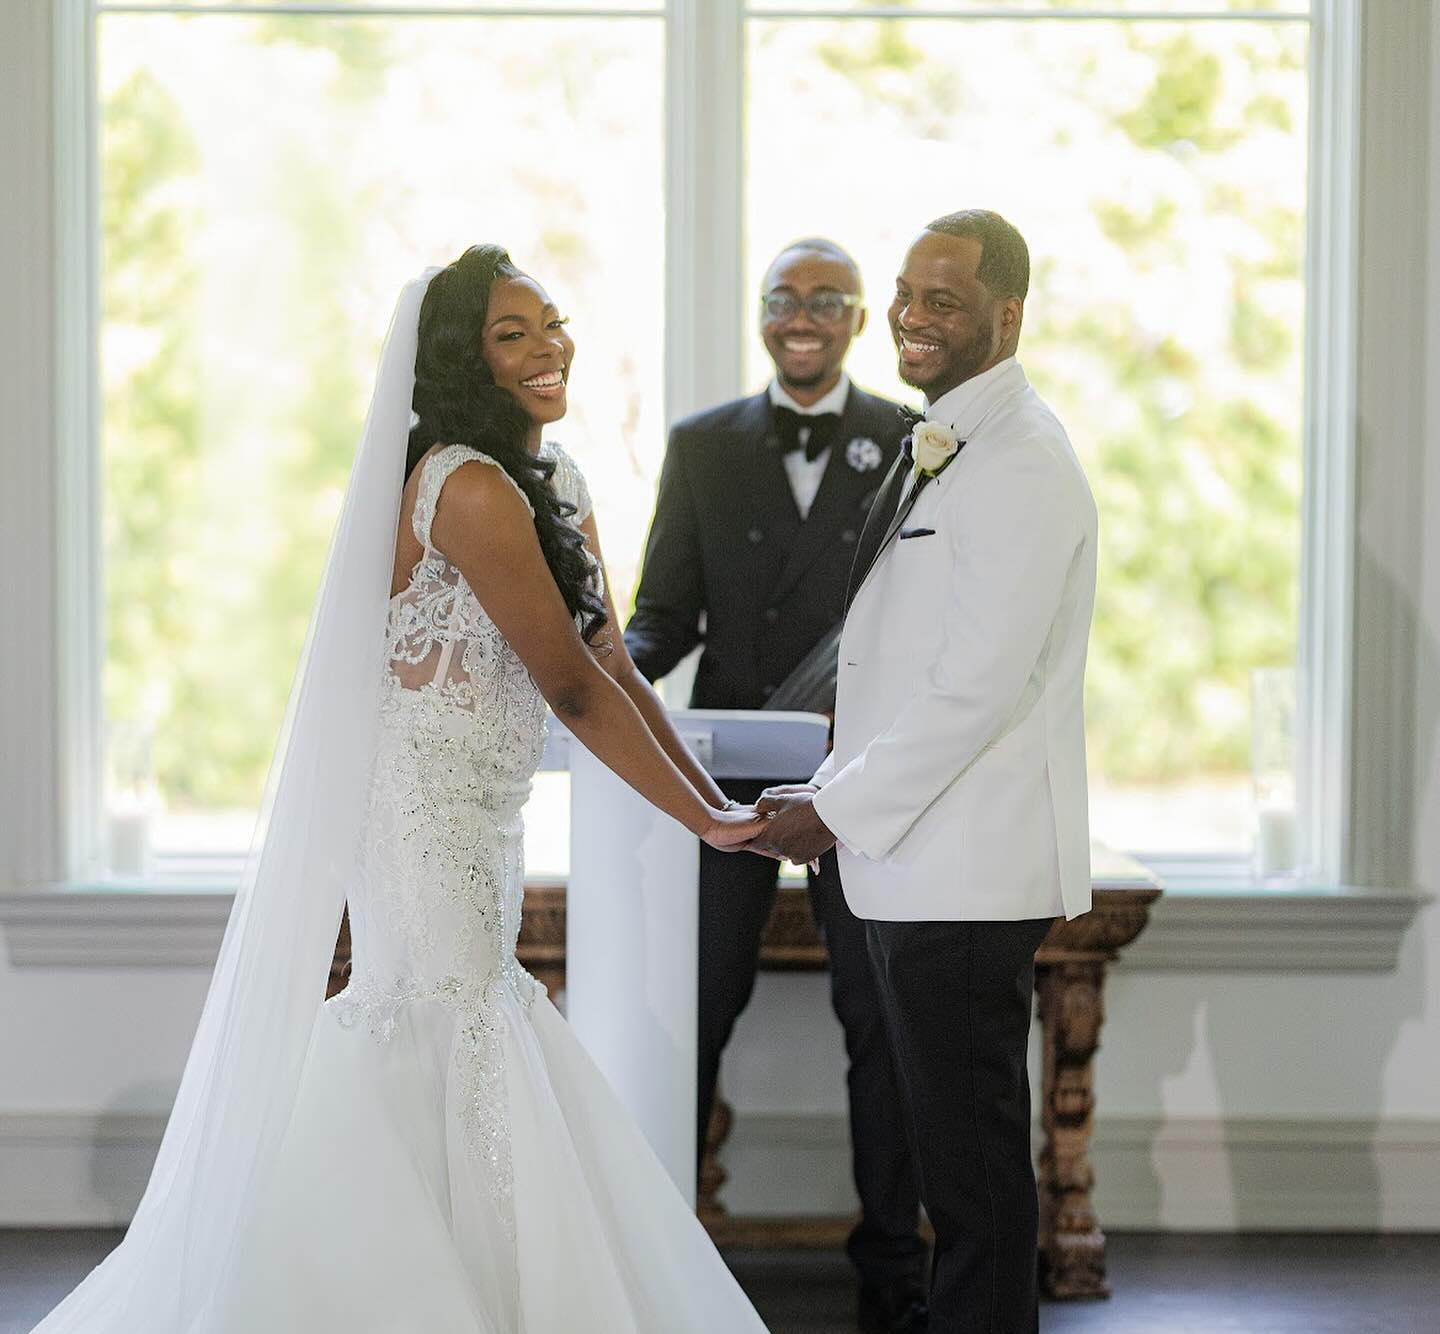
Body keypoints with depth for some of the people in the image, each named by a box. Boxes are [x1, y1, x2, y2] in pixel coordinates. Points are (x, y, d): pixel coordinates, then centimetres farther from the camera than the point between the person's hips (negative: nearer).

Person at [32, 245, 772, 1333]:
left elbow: (613, 661, 8)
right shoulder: (468, 487, -19)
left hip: (480, 826, 9)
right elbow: (573, 688, -19)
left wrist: (720, 797, 0)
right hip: (426, 824, -9)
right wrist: (707, 821, -12)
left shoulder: (555, 481, 11)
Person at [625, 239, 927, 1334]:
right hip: (731, 768, 1)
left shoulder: (916, 443, 4)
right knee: (692, 1010, 2)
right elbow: (669, 612, 6)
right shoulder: (702, 445, 9)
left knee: (881, 1020, 6)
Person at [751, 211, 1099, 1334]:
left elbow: (981, 682, -20)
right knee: (952, 1143, 16)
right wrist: (835, 793, 12)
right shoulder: (939, 449, 16)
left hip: (969, 872, -10)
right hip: (916, 863, 10)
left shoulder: (1018, 461, -15)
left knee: (973, 1149, -3)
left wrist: (841, 808, -15)